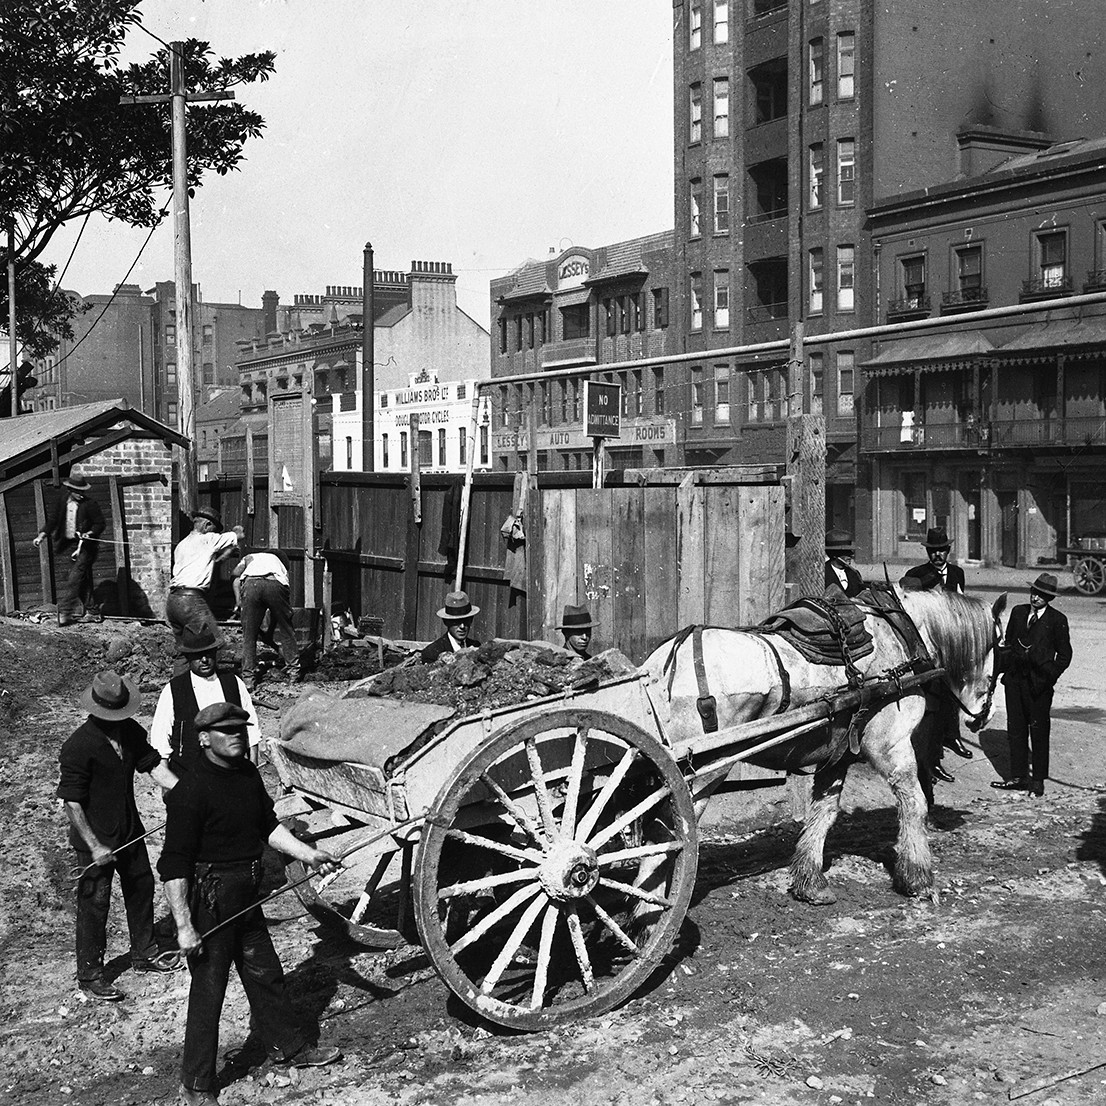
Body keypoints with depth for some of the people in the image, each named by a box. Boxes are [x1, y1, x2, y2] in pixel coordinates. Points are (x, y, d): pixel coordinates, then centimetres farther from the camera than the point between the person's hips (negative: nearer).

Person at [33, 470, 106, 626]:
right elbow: (52, 521, 5)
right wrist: (42, 535, -10)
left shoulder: (90, 504, -6)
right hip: (67, 545, 5)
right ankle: (93, 611, 13)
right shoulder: (60, 502, 6)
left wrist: (90, 533, -20)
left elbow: (100, 523, -2)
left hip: (85, 545, -5)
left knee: (75, 577, -14)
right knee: (83, 579, 7)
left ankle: (65, 612, -15)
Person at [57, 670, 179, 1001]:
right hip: (96, 839, -7)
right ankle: (89, 975, 18)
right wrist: (94, 846, -21)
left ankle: (143, 953, 38)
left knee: (141, 886, 19)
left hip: (129, 830, 7)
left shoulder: (130, 731, -3)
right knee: (94, 904, 3)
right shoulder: (78, 746, -24)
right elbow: (71, 803, -21)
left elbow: (154, 765, 1)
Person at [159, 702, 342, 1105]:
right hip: (209, 901, -8)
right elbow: (173, 864, -21)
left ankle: (289, 1047, 40)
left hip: (246, 897, 8)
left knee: (265, 974, 21)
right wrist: (184, 926, -23)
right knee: (208, 991, 1)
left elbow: (268, 825, 19)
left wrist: (309, 855, 11)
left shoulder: (248, 774, 4)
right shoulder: (191, 791, -21)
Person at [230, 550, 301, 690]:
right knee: (286, 632, 20)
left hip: (250, 584, -1)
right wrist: (270, 630, 45)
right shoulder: (278, 561, 42)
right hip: (275, 584, 1)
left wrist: (239, 603, 12)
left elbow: (235, 576, 14)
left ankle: (248, 679, 8)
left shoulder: (249, 558, 40)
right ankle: (293, 671, 23)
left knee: (249, 636, 11)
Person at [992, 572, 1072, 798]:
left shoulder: (1057, 620, -4)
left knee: (1039, 732, 3)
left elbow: (1064, 654, 0)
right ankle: (1018, 777, 18)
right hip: (1014, 679, 5)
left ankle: (1038, 780, 11)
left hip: (1039, 684, -5)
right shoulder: (1018, 612, 10)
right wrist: (1003, 667, 5)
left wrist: (1050, 676, -8)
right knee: (1016, 729, 9)